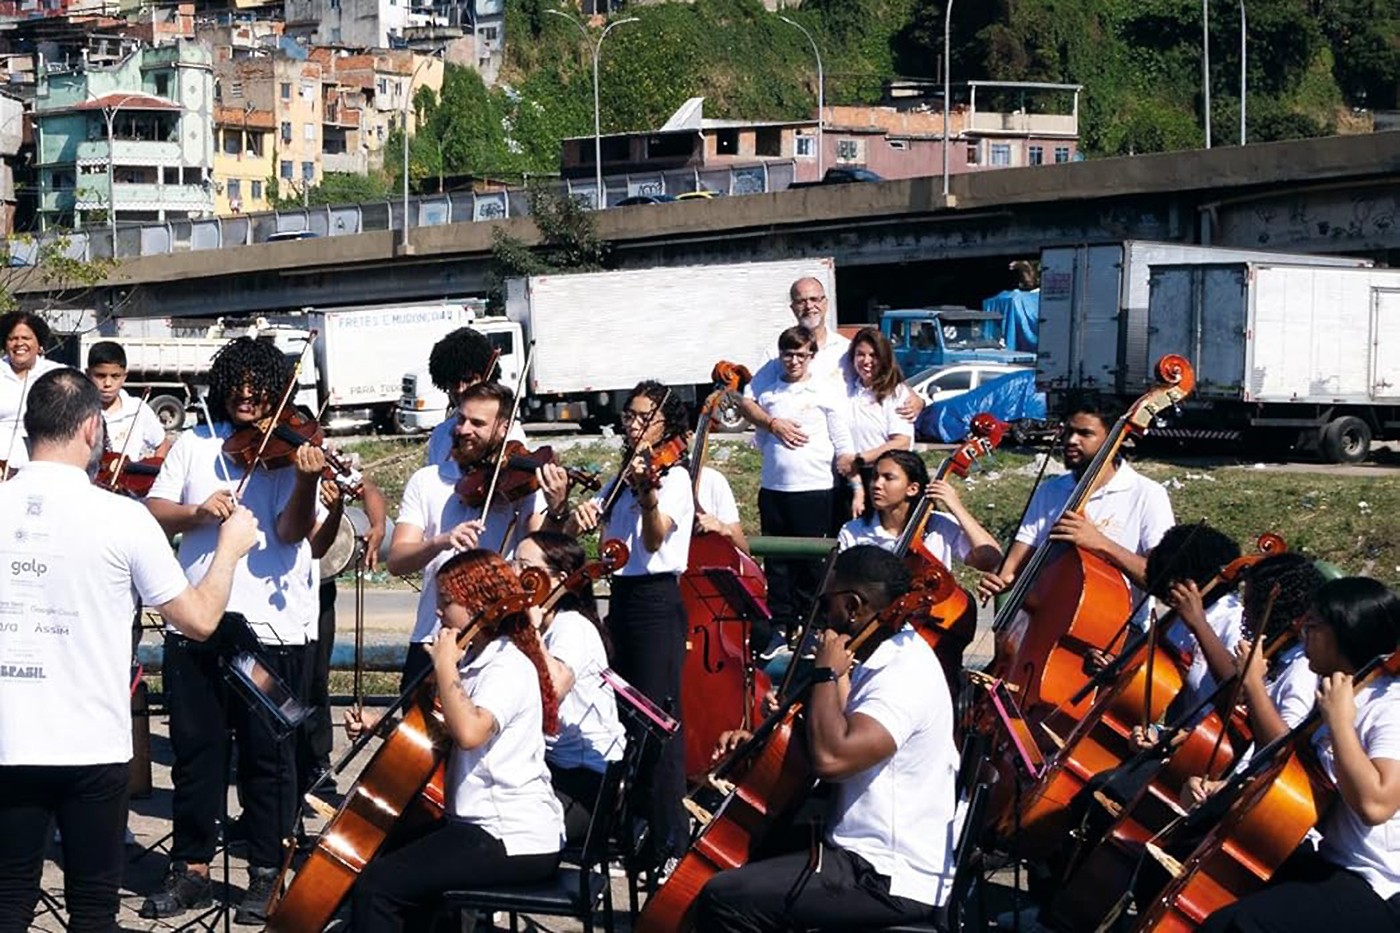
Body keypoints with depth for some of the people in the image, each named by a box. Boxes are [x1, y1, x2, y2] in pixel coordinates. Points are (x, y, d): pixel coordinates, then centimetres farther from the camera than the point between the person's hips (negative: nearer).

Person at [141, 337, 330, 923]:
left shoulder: (294, 449, 0)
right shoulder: (194, 445, 11)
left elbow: (293, 531, -12)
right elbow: (151, 512, 5)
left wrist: (306, 480, -31)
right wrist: (197, 510, -14)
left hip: (270, 622, -3)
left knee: (267, 752, 2)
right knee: (194, 746, 9)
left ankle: (268, 874, 12)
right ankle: (191, 869, 19)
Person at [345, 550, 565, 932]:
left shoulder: (509, 668, -15)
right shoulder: (475, 661, 15)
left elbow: (469, 732, -34)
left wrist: (445, 665, -22)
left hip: (515, 843, -11)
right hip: (479, 823, 11)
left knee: (376, 885, -17)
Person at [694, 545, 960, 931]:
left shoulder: (906, 674, -20)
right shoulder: (893, 657, 13)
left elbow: (831, 757, -34)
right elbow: (835, 738, 30)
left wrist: (827, 673, -19)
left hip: (893, 882, -11)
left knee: (724, 899, -19)